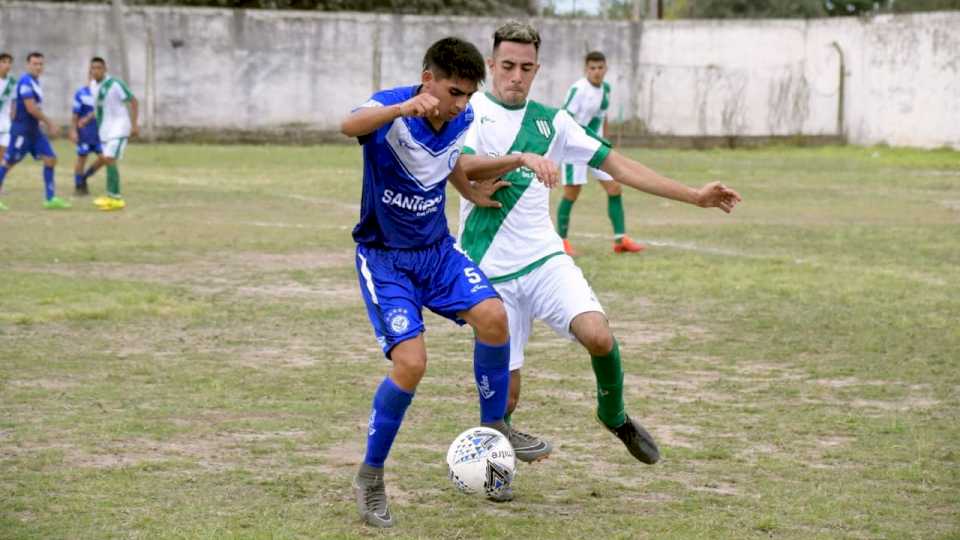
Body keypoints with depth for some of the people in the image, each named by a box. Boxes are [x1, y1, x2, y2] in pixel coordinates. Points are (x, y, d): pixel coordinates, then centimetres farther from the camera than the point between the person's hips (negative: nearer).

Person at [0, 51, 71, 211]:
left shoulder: (35, 82, 14)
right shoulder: (25, 82, -15)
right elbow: (31, 108, -21)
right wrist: (49, 122, -13)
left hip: (34, 130, 9)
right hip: (22, 130, -9)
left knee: (50, 159, 2)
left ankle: (50, 198, 3)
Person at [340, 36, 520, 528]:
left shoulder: (462, 120, -4)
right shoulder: (392, 106, -22)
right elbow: (350, 126, -48)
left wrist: (473, 195, 15)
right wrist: (403, 109, -63)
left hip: (436, 249, 5)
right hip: (384, 256, -5)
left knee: (493, 317, -18)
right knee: (411, 363, -18)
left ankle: (493, 429, 5)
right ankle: (370, 476, 1)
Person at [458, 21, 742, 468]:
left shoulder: (551, 122, 10)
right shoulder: (472, 110, -1)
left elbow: (618, 165, 10)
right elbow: (463, 167, -20)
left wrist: (694, 196, 6)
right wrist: (521, 158, -35)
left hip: (544, 259, 3)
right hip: (489, 272, -2)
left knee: (598, 336, -24)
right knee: (504, 395, -4)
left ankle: (614, 415, 6)